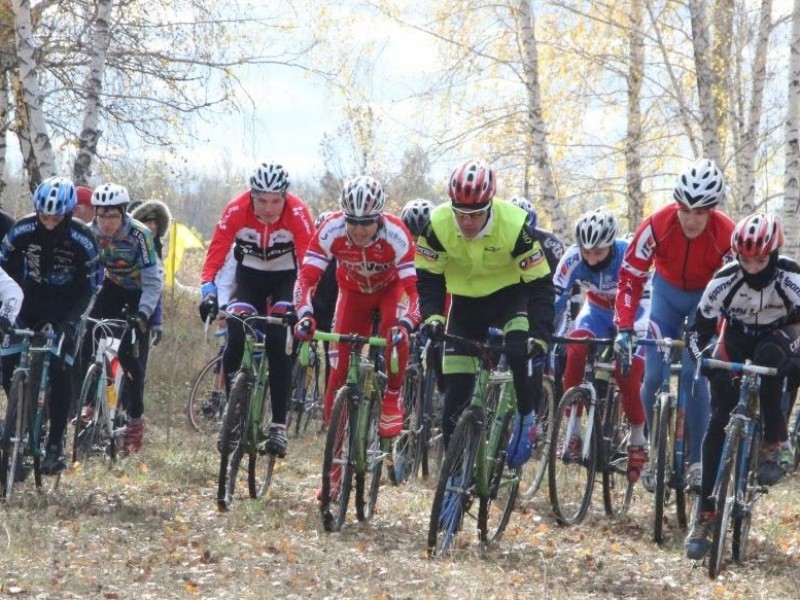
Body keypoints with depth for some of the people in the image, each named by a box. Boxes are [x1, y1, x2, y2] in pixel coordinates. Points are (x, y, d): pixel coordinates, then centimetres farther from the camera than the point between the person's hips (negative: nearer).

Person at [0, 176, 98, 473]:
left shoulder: (82, 239, -22)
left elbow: (89, 287, -14)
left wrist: (69, 321, -25)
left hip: (64, 311, -3)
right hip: (31, 304, 3)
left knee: (60, 372, -14)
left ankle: (55, 443, -8)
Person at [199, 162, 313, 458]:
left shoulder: (297, 213, -27)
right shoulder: (236, 210, -24)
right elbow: (216, 251, -27)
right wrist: (208, 289, -41)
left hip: (285, 278, -2)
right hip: (249, 275, 2)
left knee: (278, 345, -18)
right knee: (235, 342, -14)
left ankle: (279, 426, -15)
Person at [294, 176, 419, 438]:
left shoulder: (396, 235, -36)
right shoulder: (331, 230, -33)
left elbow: (412, 287, -39)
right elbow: (306, 277, -33)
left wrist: (406, 324, -56)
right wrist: (305, 315, -51)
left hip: (389, 287, -2)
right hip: (353, 291, 2)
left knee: (395, 334, -31)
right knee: (342, 356, -7)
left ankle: (392, 399, -10)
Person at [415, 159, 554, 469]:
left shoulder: (514, 225, -29)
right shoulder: (437, 225, -23)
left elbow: (540, 284, -25)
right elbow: (428, 277, -12)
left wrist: (540, 336, -35)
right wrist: (432, 316, -30)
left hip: (509, 295, -2)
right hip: (465, 301, 2)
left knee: (519, 352, -31)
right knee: (456, 396, -4)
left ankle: (525, 417, -6)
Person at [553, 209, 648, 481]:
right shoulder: (573, 258, -24)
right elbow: (555, 298, -24)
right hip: (597, 312, 2)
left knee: (628, 371, -22)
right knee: (576, 350, -28)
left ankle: (637, 440, 1)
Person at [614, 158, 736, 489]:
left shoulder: (725, 235, -32)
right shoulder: (657, 226, -29)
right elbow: (630, 276, -25)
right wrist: (624, 328, -31)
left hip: (707, 297, -2)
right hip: (667, 290, 2)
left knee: (694, 375, -16)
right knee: (653, 377, -7)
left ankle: (698, 460, -4)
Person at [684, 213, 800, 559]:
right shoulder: (725, 280, -23)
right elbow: (700, 326, -15)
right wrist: (701, 356, -31)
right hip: (736, 341, 1)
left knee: (770, 356, -39)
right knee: (718, 423, -13)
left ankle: (771, 447, -21)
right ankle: (705, 516, -10)